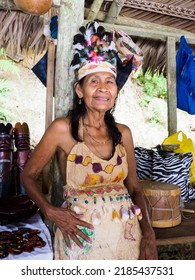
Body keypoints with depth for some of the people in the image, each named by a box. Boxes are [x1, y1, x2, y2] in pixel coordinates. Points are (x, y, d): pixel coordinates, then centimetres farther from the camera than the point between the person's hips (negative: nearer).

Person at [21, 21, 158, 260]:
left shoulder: (123, 133, 0)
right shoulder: (62, 128, -11)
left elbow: (133, 188, 6)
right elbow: (28, 176, -2)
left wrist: (148, 233, -5)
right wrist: (51, 213, -15)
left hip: (127, 236, 4)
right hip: (81, 238, -3)